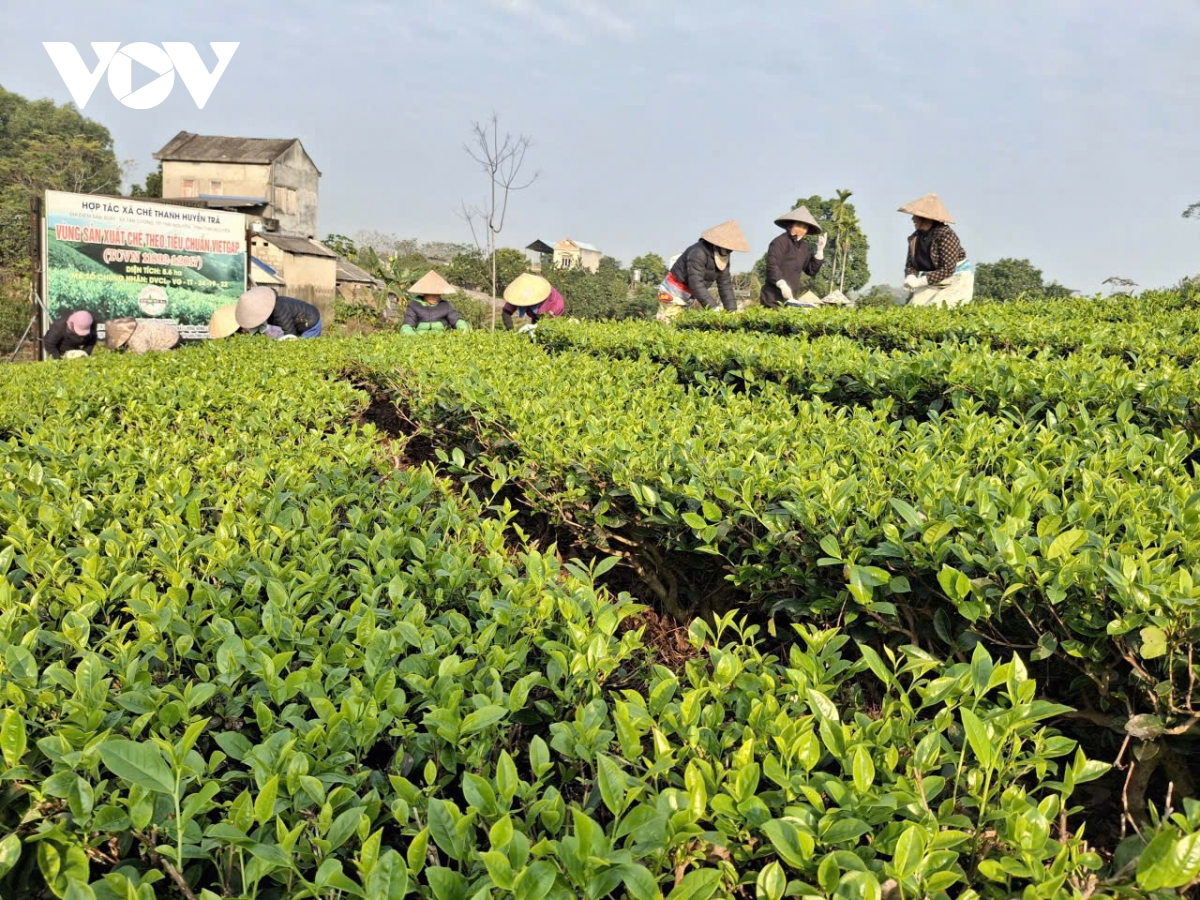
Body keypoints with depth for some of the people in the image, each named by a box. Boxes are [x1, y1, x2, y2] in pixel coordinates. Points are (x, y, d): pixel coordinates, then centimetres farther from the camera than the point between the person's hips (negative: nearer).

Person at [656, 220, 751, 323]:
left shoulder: (723, 257, -1)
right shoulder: (698, 253, -27)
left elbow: (725, 284, -1)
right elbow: (696, 284, -33)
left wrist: (732, 310, -12)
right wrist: (714, 307, -38)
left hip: (689, 297, 8)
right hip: (673, 293, -8)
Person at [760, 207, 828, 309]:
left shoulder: (804, 248, 16)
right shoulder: (780, 242, -7)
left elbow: (811, 270, 16)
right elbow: (772, 266, -18)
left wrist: (820, 251, 6)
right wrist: (782, 284, -29)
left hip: (790, 297, 8)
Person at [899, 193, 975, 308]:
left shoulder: (946, 235, -20)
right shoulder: (915, 238, 1)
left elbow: (947, 269, -25)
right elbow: (910, 264, 4)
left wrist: (920, 281, -30)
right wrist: (910, 277, -20)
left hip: (956, 282, -6)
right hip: (934, 283, 6)